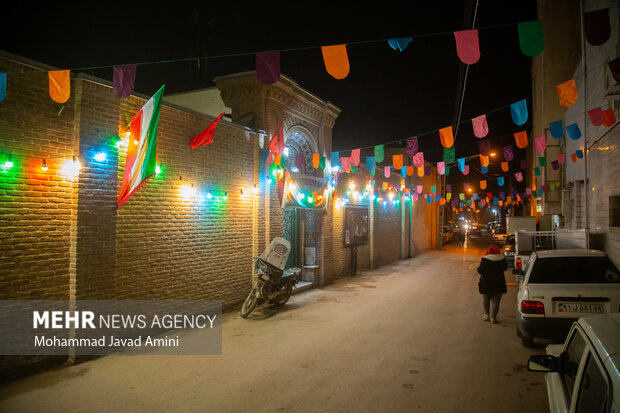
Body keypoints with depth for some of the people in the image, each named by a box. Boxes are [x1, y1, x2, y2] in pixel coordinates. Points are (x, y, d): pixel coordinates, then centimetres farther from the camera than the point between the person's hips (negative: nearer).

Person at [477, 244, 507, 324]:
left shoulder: (484, 259, -12)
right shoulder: (502, 259, -4)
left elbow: (480, 271, -11)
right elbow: (505, 268, 13)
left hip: (486, 283, -1)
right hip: (498, 283, 1)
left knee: (485, 299, 18)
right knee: (495, 301, 7)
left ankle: (486, 314, 20)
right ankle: (493, 317, 5)